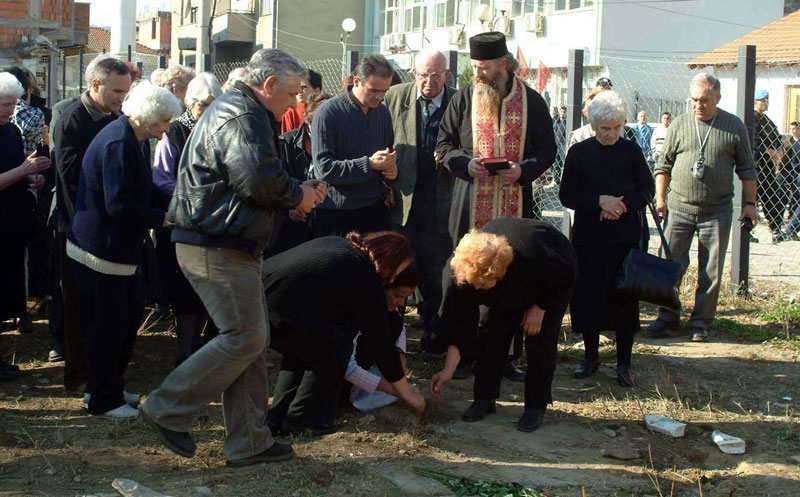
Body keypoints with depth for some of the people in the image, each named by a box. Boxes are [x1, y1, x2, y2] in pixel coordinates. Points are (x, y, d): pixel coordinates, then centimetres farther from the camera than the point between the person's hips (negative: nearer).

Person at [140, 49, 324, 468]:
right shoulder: (243, 118, -15)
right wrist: (298, 196, -7)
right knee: (244, 339, -6)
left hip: (219, 242, 11)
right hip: (218, 249, -11)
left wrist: (299, 191, 7)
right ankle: (168, 410, 4)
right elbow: (262, 181, -27)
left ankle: (248, 442, 16)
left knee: (252, 339, 12)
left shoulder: (232, 110, 21)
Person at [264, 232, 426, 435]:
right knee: (336, 348, 3)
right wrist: (407, 393, 14)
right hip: (277, 310, -9)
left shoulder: (336, 243, 20)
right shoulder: (365, 282, -4)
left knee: (302, 344, 27)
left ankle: (277, 417, 24)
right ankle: (301, 421, 8)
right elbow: (379, 341, 4)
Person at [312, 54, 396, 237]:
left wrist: (392, 168, -2)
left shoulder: (383, 112, 9)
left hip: (375, 208, 5)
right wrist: (369, 164, -23)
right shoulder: (329, 112, -10)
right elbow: (324, 168, -17)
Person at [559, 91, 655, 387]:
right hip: (589, 238, 0)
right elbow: (567, 196, -1)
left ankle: (623, 363, 10)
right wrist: (600, 201, -15)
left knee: (625, 297, 1)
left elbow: (648, 190, 5)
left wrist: (622, 204, -13)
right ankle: (591, 356, 20)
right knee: (588, 295, 2)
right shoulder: (579, 153, 2)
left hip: (628, 237, 0)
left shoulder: (631, 151, 4)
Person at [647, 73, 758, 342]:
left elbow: (746, 169, 8)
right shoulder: (679, 124, 4)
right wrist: (660, 199, 2)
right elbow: (664, 164, 10)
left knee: (711, 271, 3)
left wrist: (749, 203, 4)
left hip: (717, 211, -1)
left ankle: (701, 321, 14)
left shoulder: (734, 126, 3)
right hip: (679, 207, 1)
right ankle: (667, 316, 16)